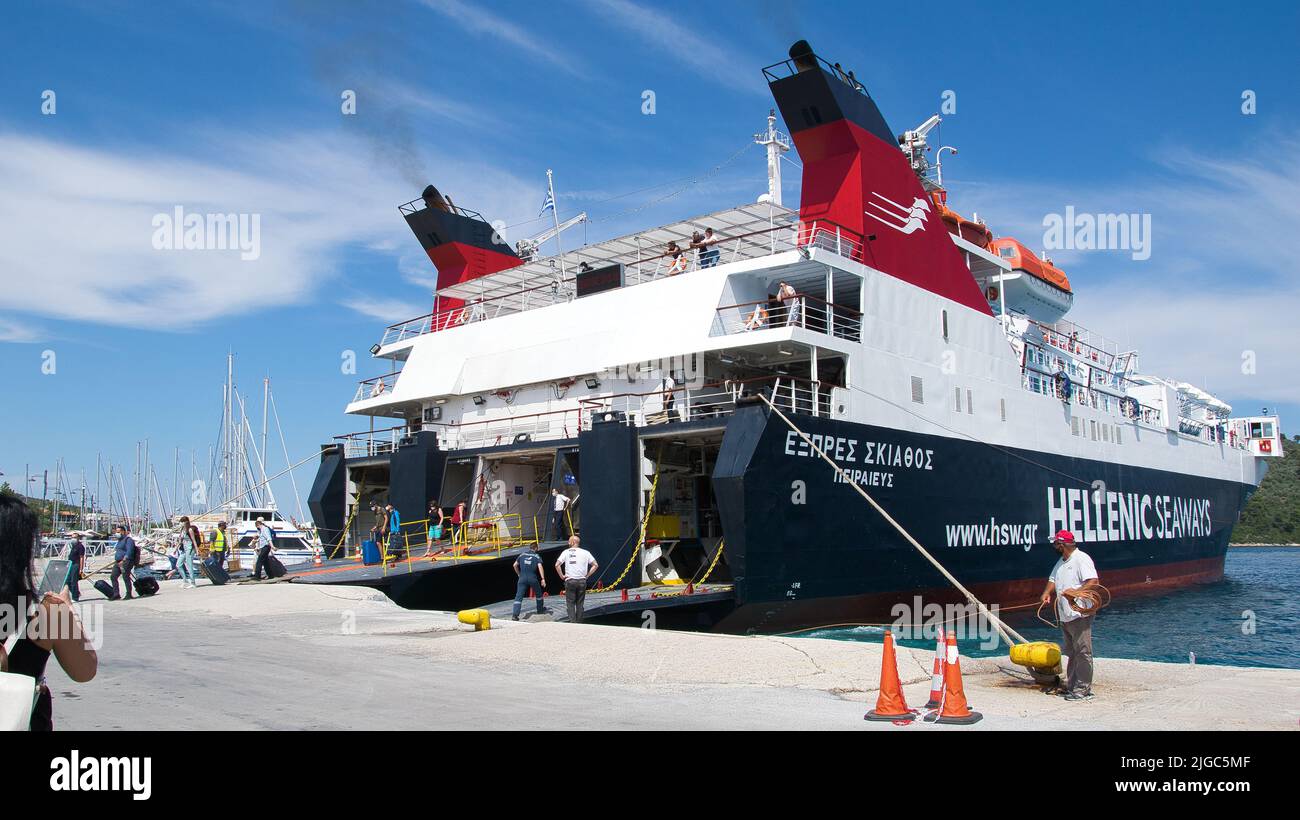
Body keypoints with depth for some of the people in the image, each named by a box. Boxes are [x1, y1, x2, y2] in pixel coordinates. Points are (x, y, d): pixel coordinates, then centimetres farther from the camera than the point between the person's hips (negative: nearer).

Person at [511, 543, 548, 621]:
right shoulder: (537, 556, 4)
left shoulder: (522, 555, 12)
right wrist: (543, 579, -13)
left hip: (522, 578, 1)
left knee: (518, 597, -4)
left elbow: (515, 565, 13)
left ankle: (515, 615, -16)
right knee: (538, 593, 24)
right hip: (533, 578, -1)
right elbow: (540, 567, -10)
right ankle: (540, 609, 38)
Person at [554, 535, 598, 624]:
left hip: (570, 580, -2)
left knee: (570, 603, 3)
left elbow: (557, 565, -9)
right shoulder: (585, 553, 4)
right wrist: (587, 575, 7)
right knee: (580, 603, 10)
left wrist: (562, 576, 0)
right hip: (582, 581, 2)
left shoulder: (566, 552, -1)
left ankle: (572, 622, -8)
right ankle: (579, 623, 11)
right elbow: (595, 565, 2)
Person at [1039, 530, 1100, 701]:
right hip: (1065, 615, 10)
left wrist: (1075, 592, -31)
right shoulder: (1061, 562, 19)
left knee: (1082, 652, -6)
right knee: (1071, 653, 15)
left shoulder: (1081, 559, -11)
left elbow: (1094, 582, -20)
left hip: (1080, 614, -10)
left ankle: (1084, 690, -4)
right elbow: (1053, 579, 22)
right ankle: (1072, 686, 22)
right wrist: (1046, 594, 3)